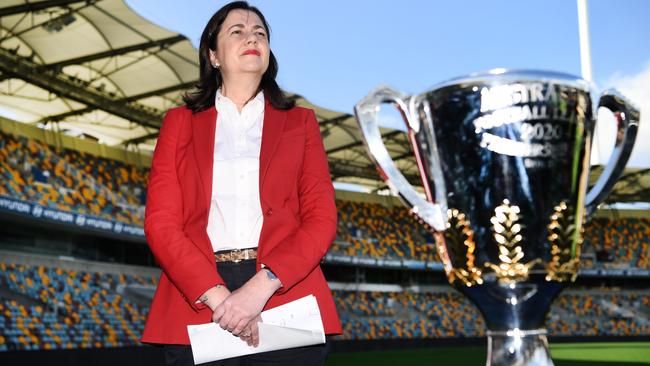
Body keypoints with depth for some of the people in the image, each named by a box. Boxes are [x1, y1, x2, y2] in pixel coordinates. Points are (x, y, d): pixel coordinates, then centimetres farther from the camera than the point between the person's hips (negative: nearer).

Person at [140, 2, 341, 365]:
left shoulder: (300, 122, 13)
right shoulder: (180, 122, 13)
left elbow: (321, 219, 2)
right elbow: (161, 223, 2)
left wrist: (262, 287, -13)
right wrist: (217, 295, -13)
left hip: (286, 302, 0)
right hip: (198, 305, 0)